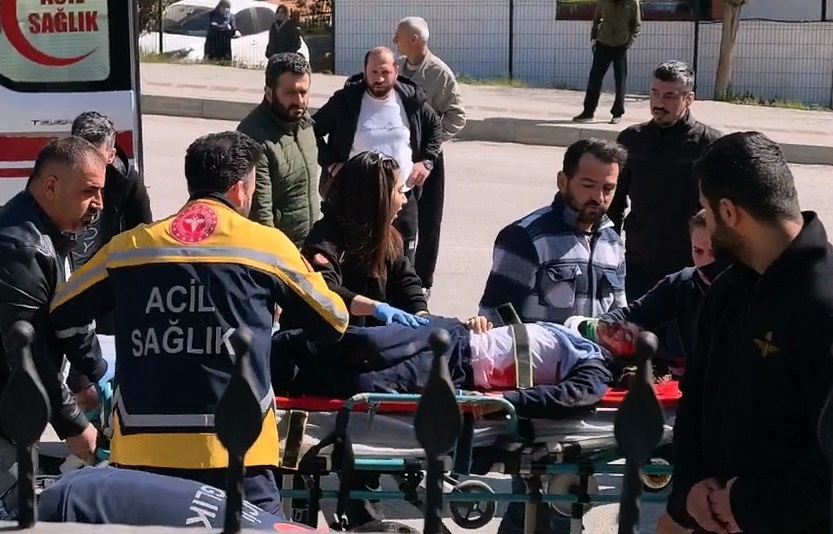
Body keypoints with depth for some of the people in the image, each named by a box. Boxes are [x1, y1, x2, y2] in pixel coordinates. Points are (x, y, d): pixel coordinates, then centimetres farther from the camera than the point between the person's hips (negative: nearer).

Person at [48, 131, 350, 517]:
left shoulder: (127, 247, 9)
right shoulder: (266, 244, 4)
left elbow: (57, 315, 19)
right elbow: (333, 322, 16)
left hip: (141, 453, 2)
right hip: (234, 451, -2)